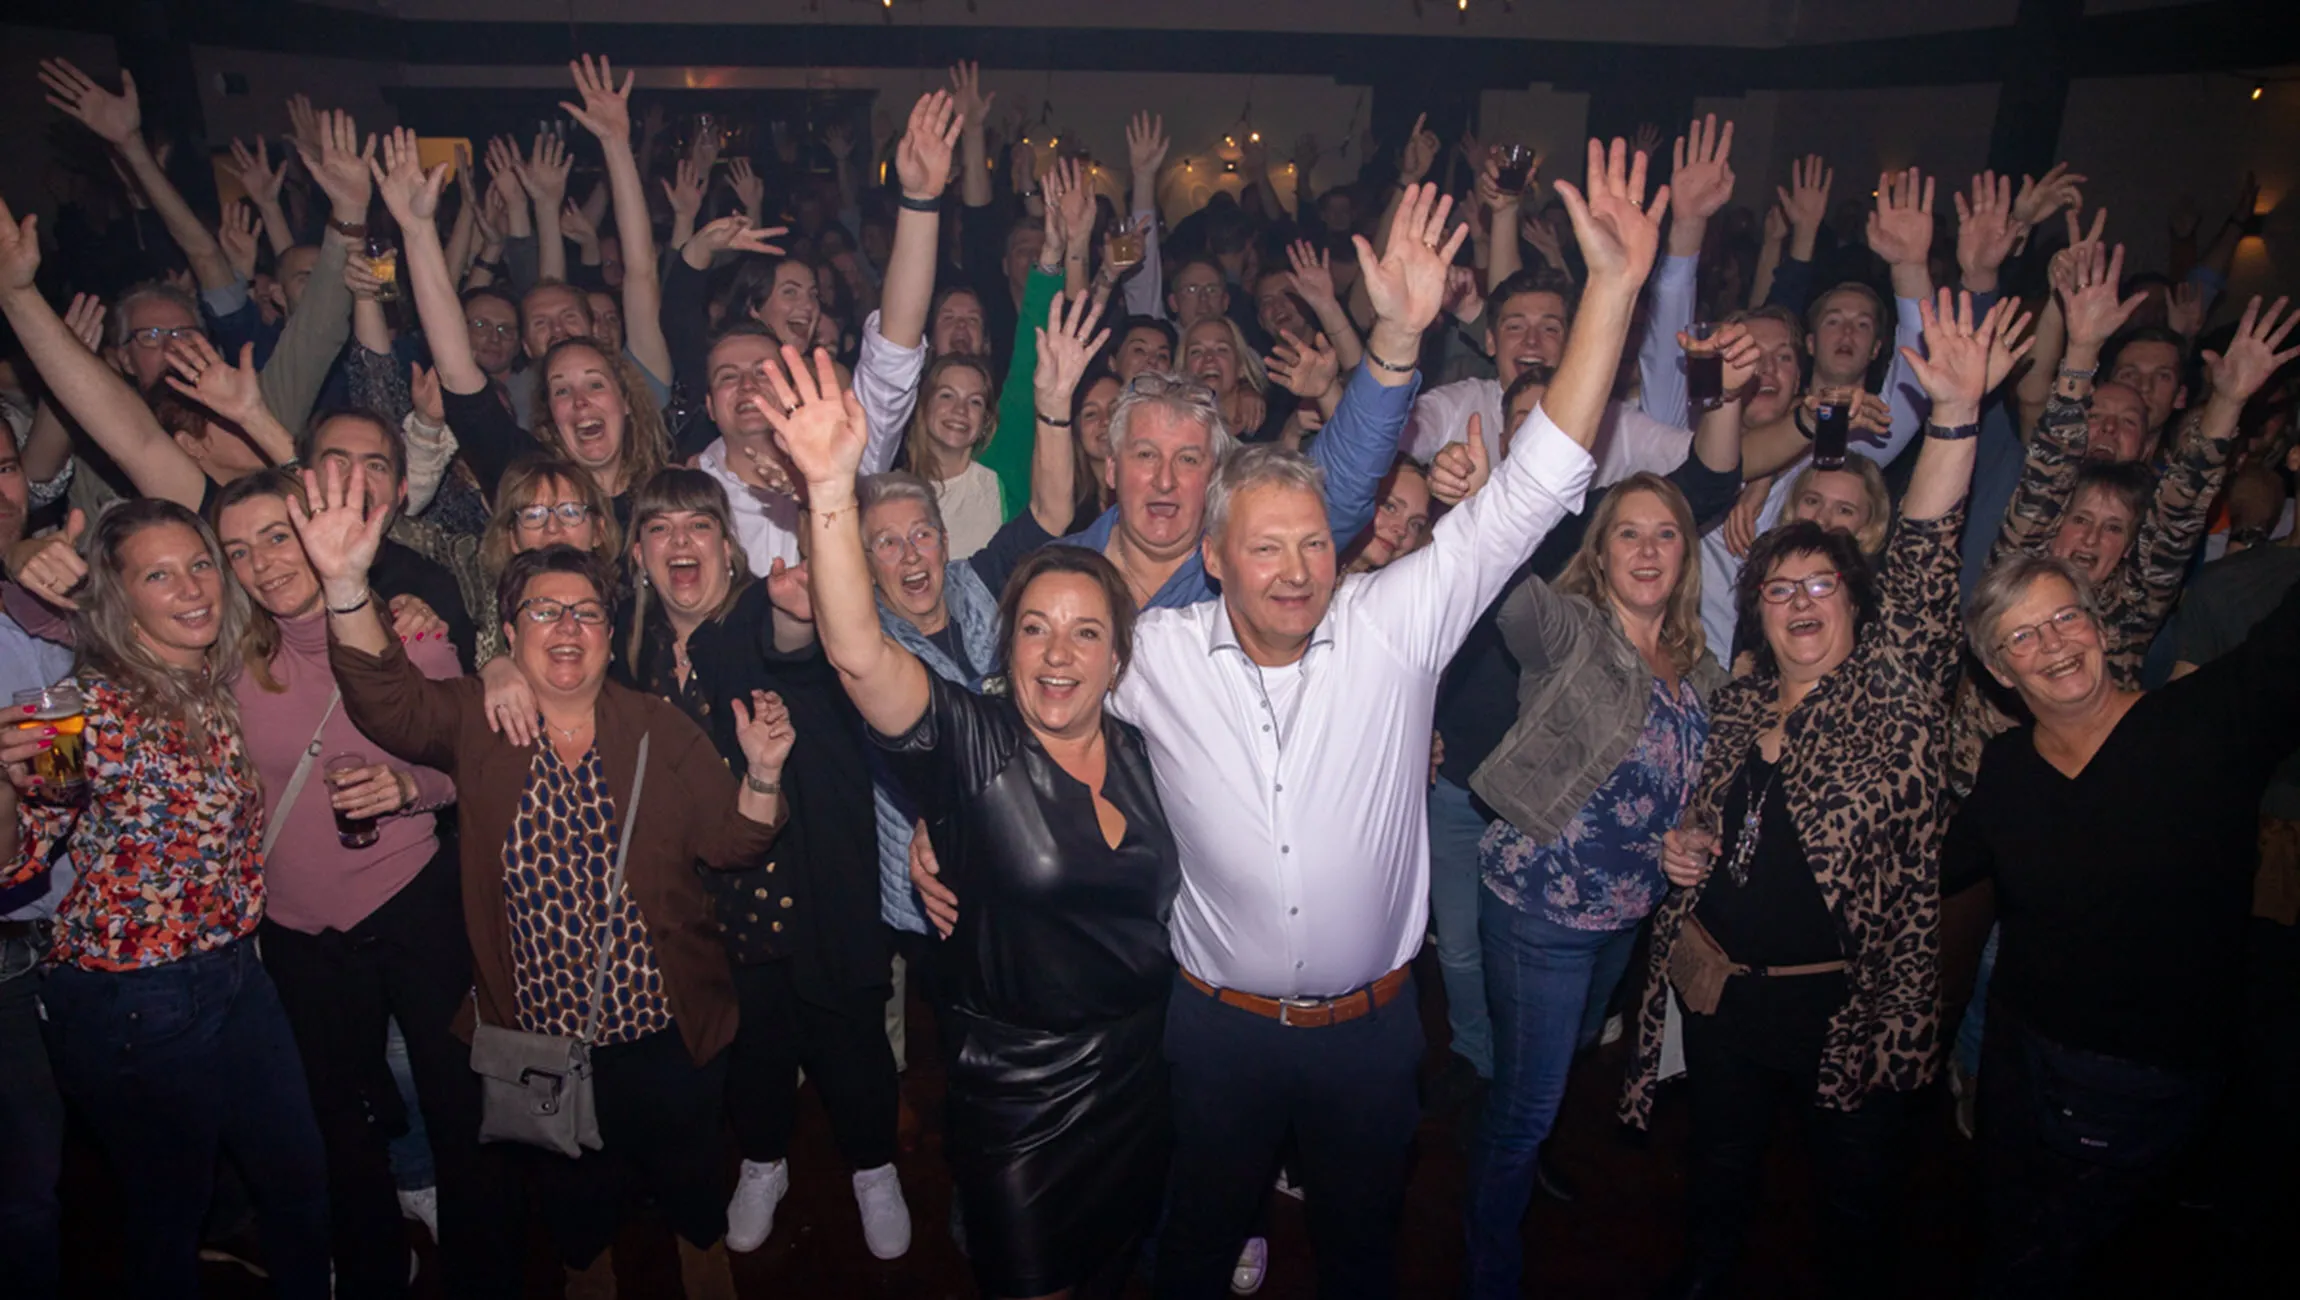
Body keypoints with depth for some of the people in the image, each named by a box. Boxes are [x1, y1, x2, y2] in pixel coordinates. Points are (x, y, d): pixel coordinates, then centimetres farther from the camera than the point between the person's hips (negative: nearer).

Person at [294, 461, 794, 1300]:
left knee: (693, 1199, 20)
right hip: (538, 1043, 1)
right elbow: (385, 699, -22)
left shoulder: (659, 729, -4)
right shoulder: (472, 722, -3)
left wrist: (762, 772, -25)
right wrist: (346, 583, -37)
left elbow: (731, 843, -5)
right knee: (573, 1214, 23)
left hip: (667, 1036, 0)